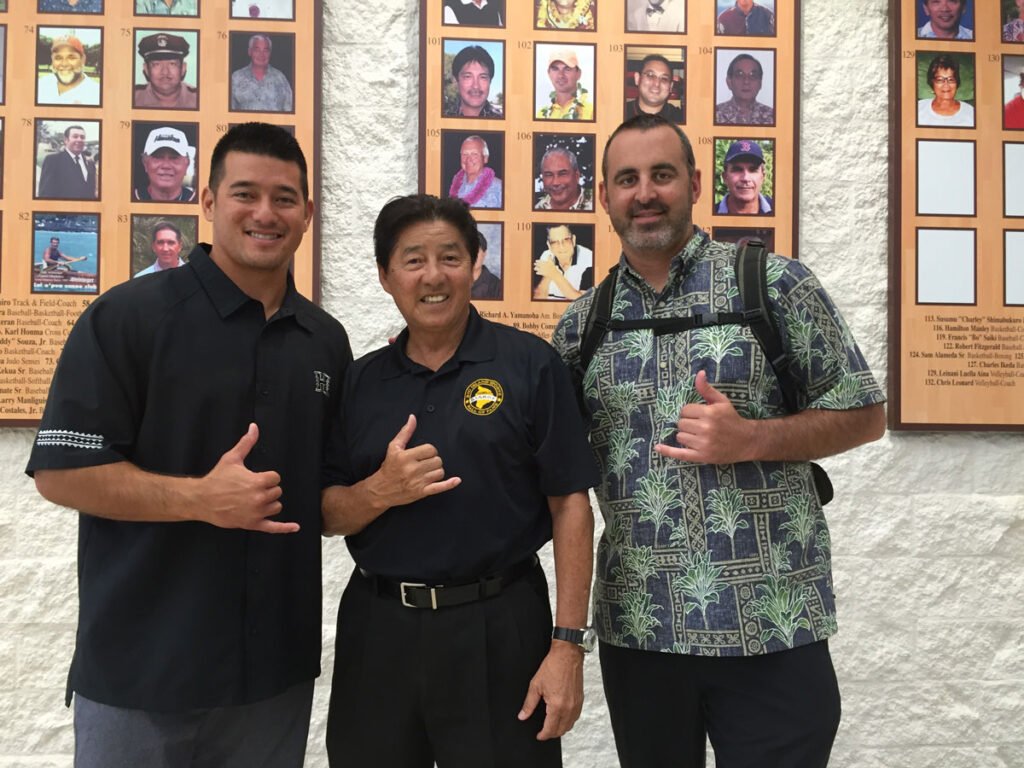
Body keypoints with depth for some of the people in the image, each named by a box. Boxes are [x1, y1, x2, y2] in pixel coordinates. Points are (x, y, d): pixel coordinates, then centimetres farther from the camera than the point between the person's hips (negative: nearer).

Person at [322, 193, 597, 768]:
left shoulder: (530, 364, -5)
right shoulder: (361, 381, 6)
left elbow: (570, 506, -7)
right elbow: (329, 516, 7)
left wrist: (568, 646, -10)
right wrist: (381, 490, -14)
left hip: (498, 628, -3)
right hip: (377, 630, 4)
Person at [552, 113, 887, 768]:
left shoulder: (776, 284, -3)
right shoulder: (582, 322, 6)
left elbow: (865, 414, -1)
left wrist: (749, 439, -15)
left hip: (772, 625, -3)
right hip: (636, 629, 3)